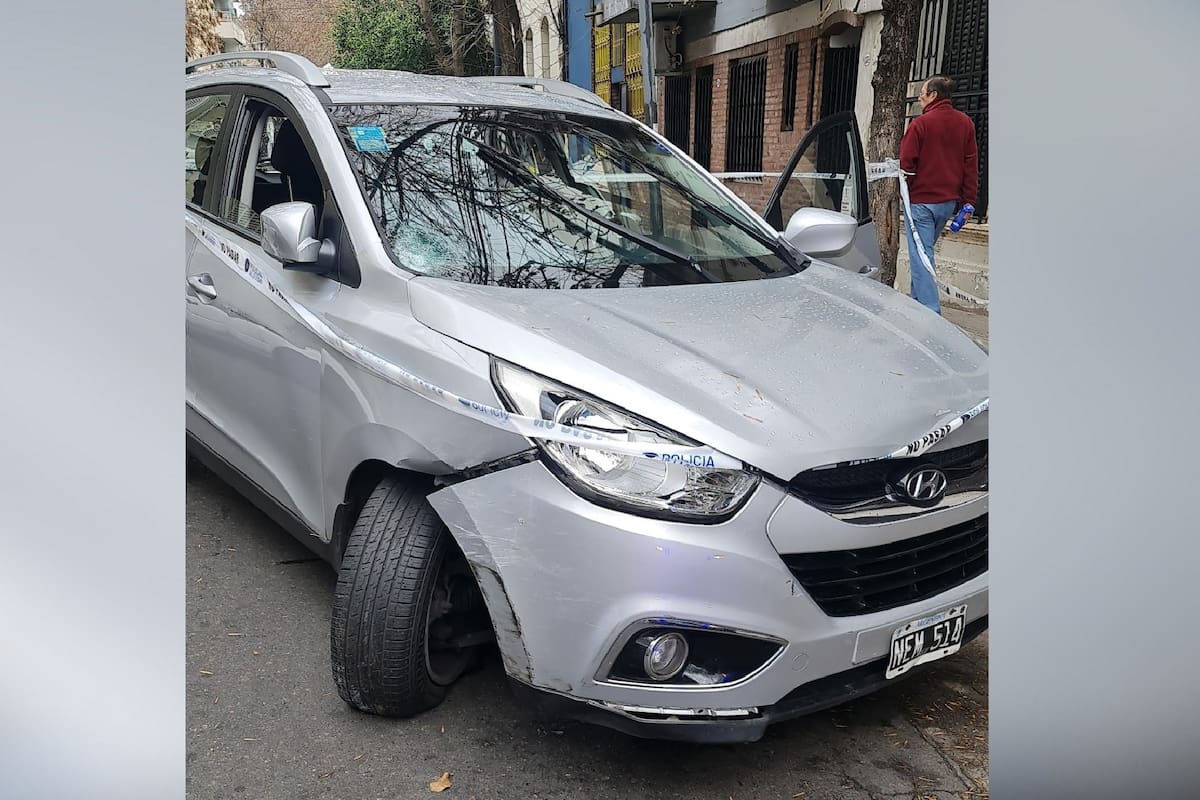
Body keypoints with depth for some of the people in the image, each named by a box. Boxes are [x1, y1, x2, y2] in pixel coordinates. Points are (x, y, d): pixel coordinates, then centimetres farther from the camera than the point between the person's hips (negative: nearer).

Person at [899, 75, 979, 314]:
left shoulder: (920, 124, -11)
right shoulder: (965, 123, 8)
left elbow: (906, 164, -10)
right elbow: (971, 165, 8)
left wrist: (906, 189, 7)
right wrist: (968, 202, 11)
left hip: (921, 201, -6)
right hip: (949, 202, 7)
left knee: (920, 257, -4)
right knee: (924, 252, 20)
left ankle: (930, 313, -10)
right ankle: (918, 301, 26)